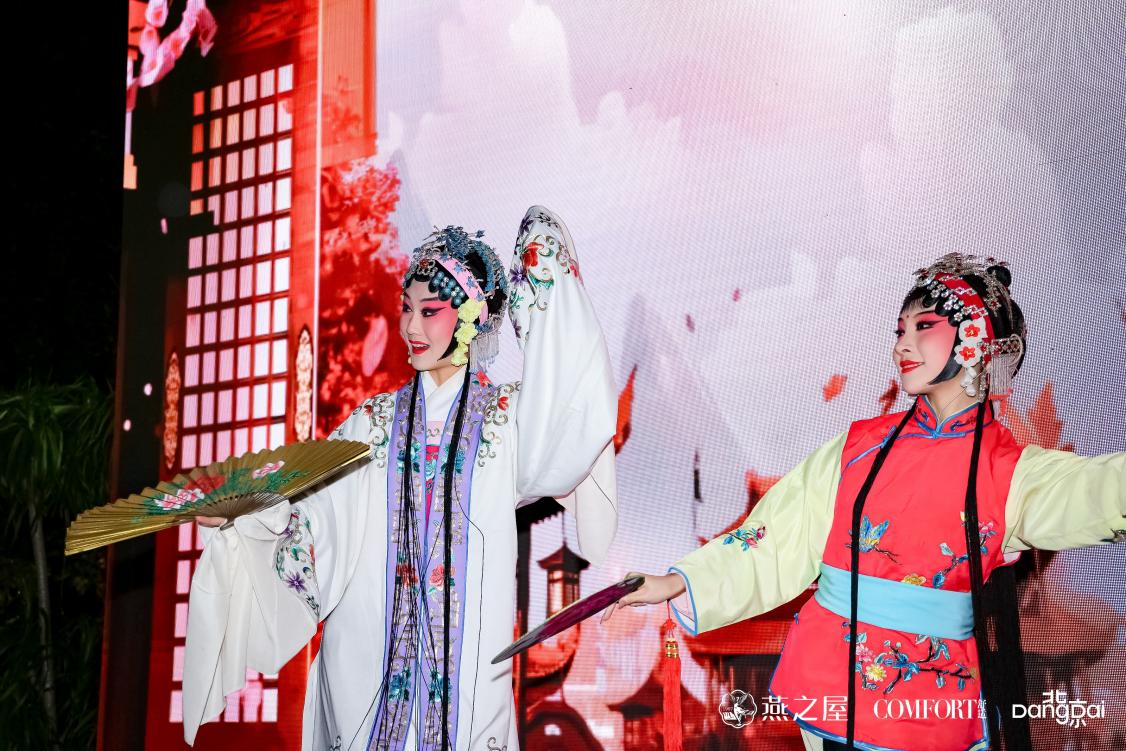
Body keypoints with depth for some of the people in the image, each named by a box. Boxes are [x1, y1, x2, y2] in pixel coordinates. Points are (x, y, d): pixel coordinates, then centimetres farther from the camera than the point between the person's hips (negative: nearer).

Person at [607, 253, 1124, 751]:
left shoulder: (1011, 472, -5)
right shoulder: (859, 448, 2)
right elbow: (778, 542, -1)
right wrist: (680, 583, -9)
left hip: (935, 707, -1)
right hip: (828, 684, 2)